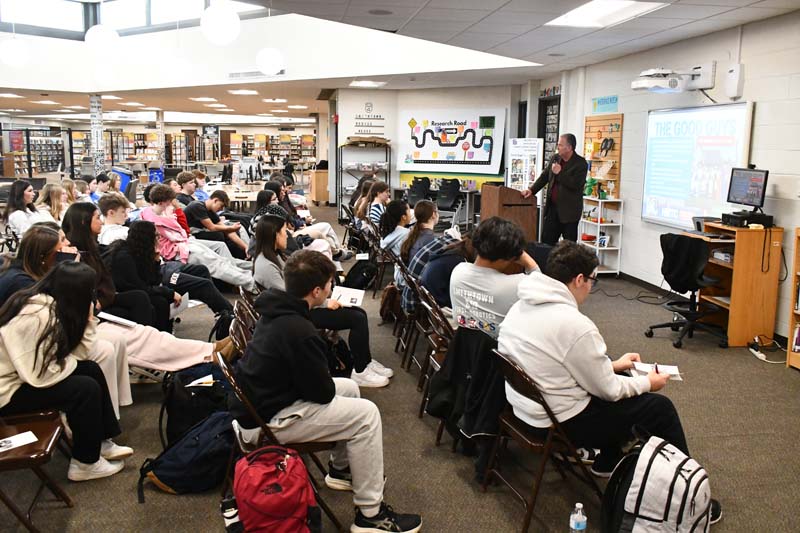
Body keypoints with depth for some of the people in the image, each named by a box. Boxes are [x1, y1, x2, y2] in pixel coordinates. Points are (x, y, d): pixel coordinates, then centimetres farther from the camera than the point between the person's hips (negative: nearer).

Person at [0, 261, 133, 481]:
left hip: (24, 374, 10)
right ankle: (84, 463, 1)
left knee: (91, 369, 4)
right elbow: (41, 375, -29)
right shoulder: (36, 316, -29)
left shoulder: (49, 305, -1)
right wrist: (70, 362, -12)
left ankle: (101, 442, 15)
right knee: (86, 388, -16)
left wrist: (87, 320, -9)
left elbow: (77, 353, -1)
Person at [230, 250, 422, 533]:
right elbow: (322, 392, -18)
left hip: (257, 401, 10)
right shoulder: (298, 331, -29)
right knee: (366, 414, -10)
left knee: (350, 388, 18)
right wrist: (329, 383, 2)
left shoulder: (276, 310, 1)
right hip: (264, 422, -10)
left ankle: (341, 468, 33)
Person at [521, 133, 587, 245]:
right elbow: (544, 176, 17)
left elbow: (576, 185, -22)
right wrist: (532, 190, 6)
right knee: (546, 241, 7)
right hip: (553, 207, 6)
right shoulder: (556, 158, 9)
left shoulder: (581, 163, -11)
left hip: (569, 210, -6)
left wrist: (560, 173, -20)